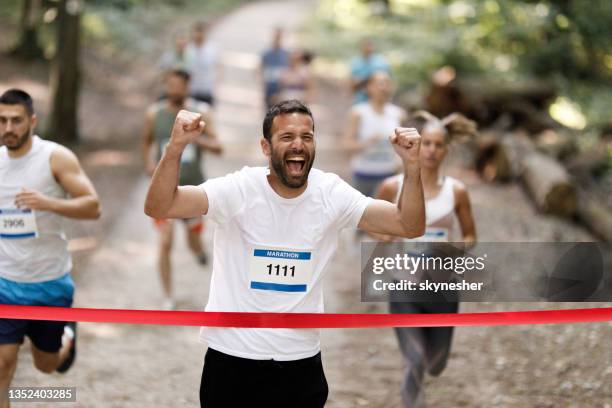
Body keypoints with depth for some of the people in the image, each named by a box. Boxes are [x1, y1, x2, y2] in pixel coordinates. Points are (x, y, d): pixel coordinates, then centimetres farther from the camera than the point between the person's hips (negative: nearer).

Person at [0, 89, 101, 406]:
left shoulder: (56, 158, -11)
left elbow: (92, 207, -17)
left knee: (46, 365, 14)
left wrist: (48, 203, -31)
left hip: (50, 283, -2)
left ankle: (67, 337, 49)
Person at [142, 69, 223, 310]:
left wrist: (195, 138, -29)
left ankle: (199, 249, 54)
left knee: (194, 244, 14)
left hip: (193, 187, 1)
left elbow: (218, 148, -11)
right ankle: (168, 298, -1)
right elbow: (147, 141, 14)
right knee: (165, 243, -13)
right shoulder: (155, 113, -5)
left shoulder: (200, 112, -7)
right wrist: (149, 163, -3)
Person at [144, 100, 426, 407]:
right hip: (232, 359, -2)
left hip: (302, 361, 2)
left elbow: (409, 226, -6)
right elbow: (158, 208, -22)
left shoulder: (331, 193, -4)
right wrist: (176, 147, -37)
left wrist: (411, 166, -22)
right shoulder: (239, 189, -12)